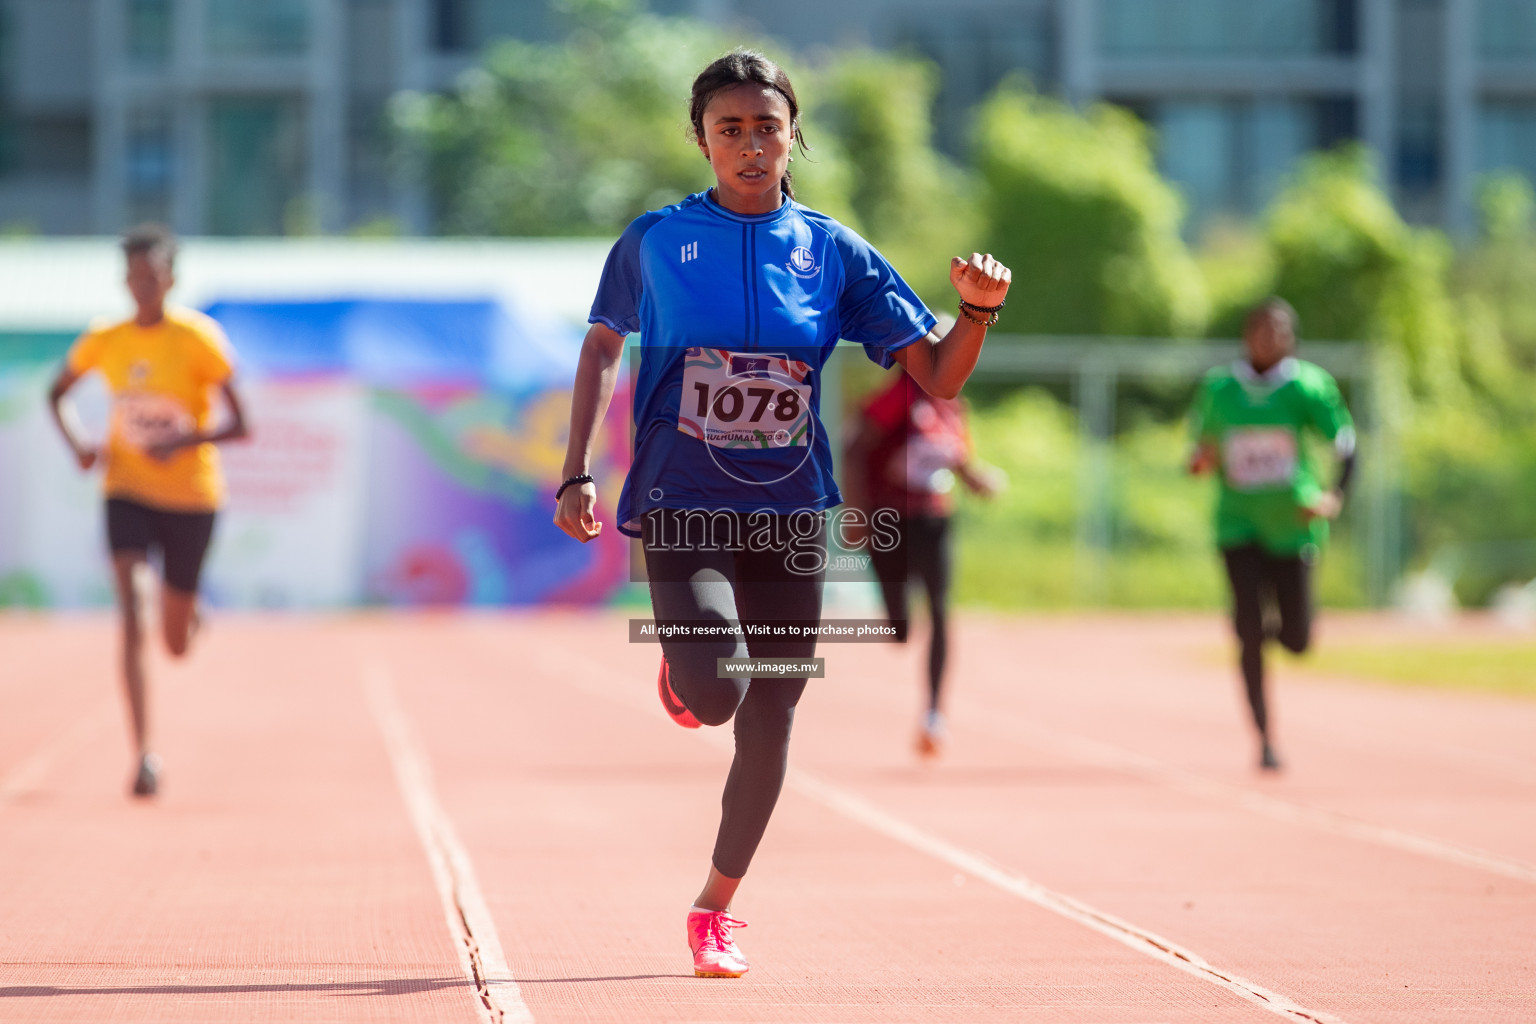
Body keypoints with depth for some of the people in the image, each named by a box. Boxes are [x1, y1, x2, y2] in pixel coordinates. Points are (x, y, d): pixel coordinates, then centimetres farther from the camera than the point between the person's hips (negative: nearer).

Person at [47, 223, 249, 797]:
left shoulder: (199, 339, -12)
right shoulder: (104, 341, -2)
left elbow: (240, 426, -12)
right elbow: (57, 394, 16)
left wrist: (184, 441, -29)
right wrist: (76, 444, -5)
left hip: (191, 496, -1)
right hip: (126, 490, 1)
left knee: (176, 643, 8)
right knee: (133, 617, -19)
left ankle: (191, 611, 48)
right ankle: (144, 751, -19)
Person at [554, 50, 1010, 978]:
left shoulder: (832, 251, 4)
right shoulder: (656, 240, 2)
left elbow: (938, 377, 4)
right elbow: (603, 347, 15)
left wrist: (978, 311, -16)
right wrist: (577, 475, 7)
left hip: (792, 516, 2)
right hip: (681, 507, -2)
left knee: (769, 724, 4)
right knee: (715, 692, -24)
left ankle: (716, 908, 25)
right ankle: (683, 659, 15)